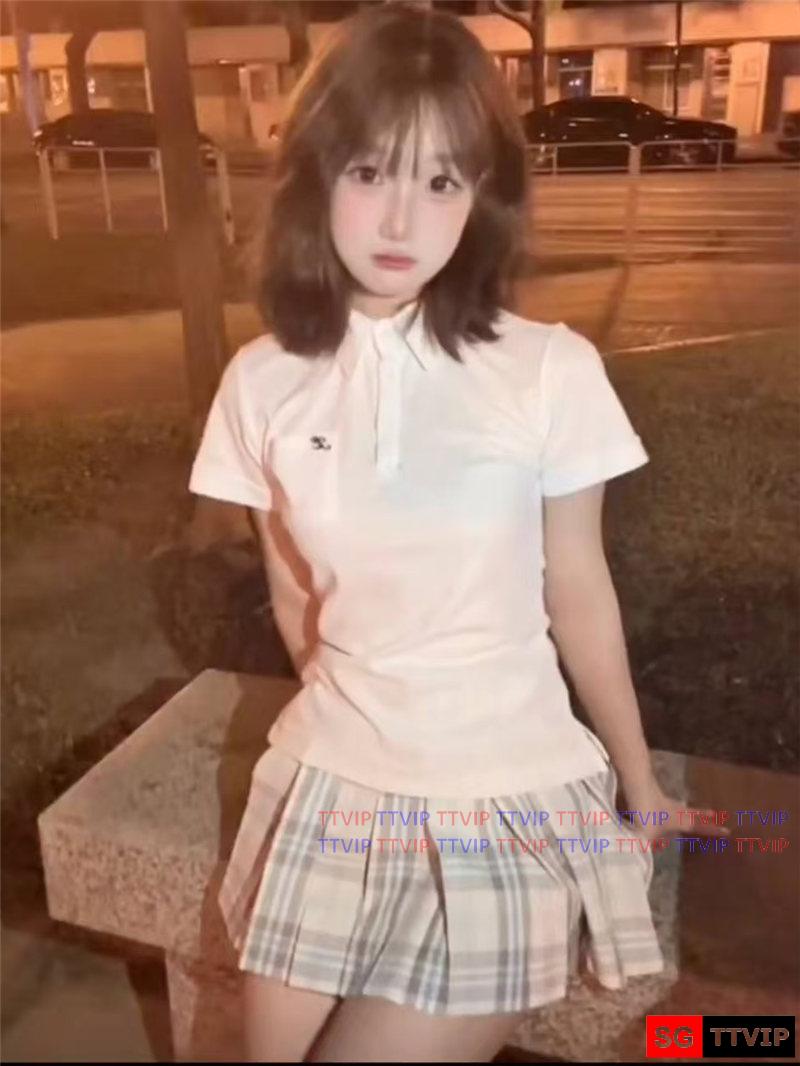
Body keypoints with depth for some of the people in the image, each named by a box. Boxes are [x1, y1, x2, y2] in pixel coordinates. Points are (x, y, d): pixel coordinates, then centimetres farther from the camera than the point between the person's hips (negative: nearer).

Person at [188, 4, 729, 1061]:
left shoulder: (550, 370, -14)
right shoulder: (263, 382, -6)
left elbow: (579, 595, -3)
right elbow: (294, 593, 6)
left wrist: (642, 787, 7)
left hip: (511, 793, -2)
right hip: (334, 779, 3)